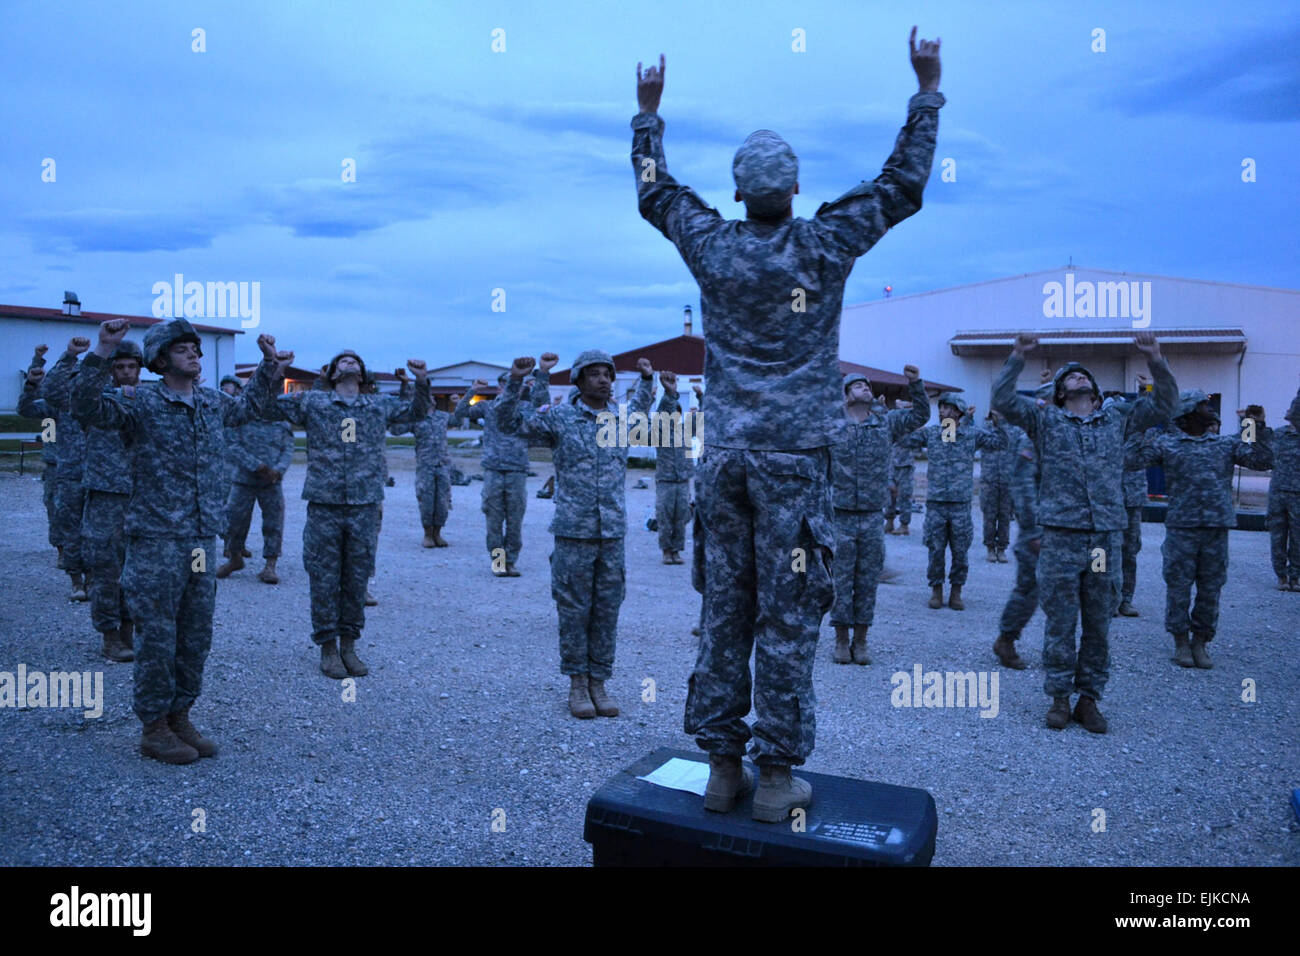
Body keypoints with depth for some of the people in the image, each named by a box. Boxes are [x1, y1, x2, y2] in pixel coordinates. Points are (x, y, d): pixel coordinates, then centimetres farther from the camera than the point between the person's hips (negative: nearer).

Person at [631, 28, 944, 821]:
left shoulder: (712, 248, 3)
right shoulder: (823, 247, -4)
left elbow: (655, 191, 21)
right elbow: (904, 185, 6)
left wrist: (649, 110, 33)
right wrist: (928, 88, 16)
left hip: (726, 455, 4)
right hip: (794, 457, -3)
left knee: (724, 609, 8)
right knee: (787, 616, 0)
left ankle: (722, 767, 15)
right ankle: (777, 778, 7)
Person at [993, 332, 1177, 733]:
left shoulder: (1117, 420, 15)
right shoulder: (1045, 419, 7)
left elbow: (1164, 403, 15)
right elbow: (1003, 399, -4)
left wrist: (1155, 359, 3)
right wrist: (1018, 356, -12)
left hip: (1105, 538, 3)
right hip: (1061, 538, -3)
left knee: (1099, 624, 8)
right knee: (1060, 623, 2)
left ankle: (1089, 698, 19)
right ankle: (1059, 697, 15)